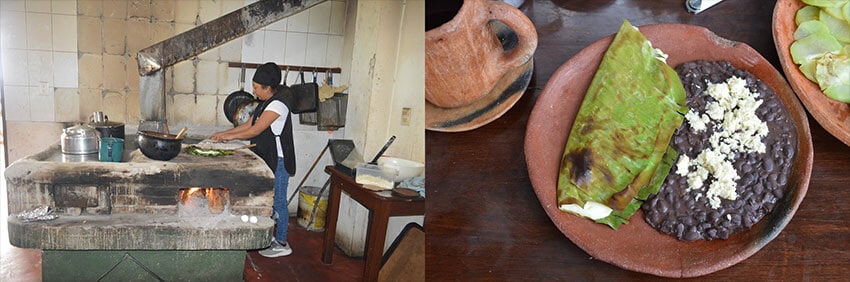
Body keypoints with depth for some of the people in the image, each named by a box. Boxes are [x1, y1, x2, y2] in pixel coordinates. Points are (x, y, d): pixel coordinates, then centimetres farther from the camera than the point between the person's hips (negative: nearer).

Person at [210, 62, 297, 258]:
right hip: (267, 160, 10)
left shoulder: (277, 104, -20)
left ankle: (282, 244, 8)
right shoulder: (265, 103, 12)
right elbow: (248, 125, 17)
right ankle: (272, 236, 30)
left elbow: (255, 130, -20)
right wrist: (223, 133, 11)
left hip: (278, 162, -10)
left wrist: (230, 136, -9)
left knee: (278, 201, -2)